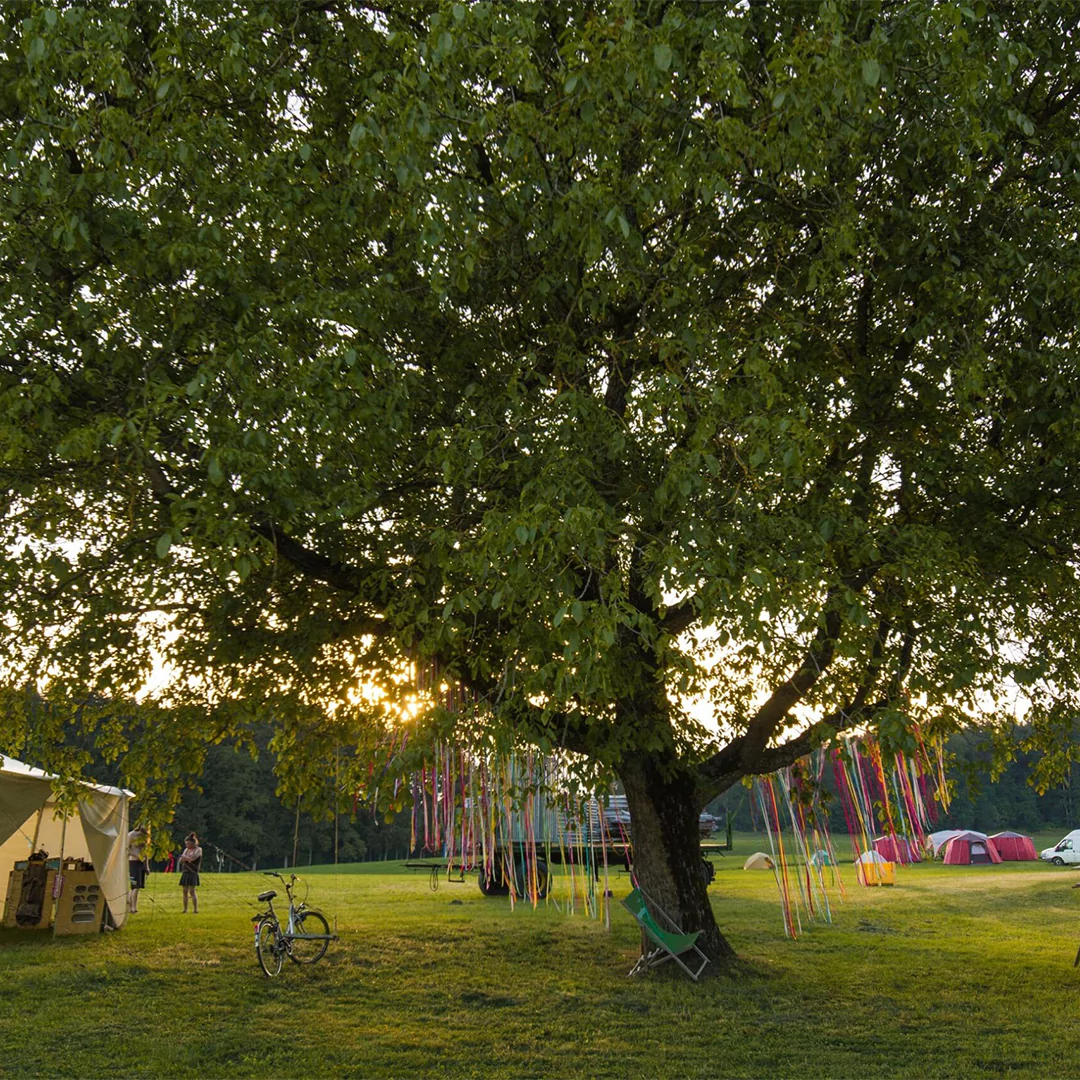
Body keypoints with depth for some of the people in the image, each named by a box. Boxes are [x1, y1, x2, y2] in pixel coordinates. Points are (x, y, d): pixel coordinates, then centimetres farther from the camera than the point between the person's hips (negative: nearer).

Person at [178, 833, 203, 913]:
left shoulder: (198, 849, -2)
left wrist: (184, 857, -2)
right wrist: (187, 859, -9)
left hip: (192, 873, -6)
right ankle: (185, 910, 10)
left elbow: (192, 858, -17)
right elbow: (180, 860, 11)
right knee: (185, 892, 4)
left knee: (192, 892, -12)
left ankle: (195, 910, -9)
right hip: (185, 873, 6)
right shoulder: (186, 850, 16)